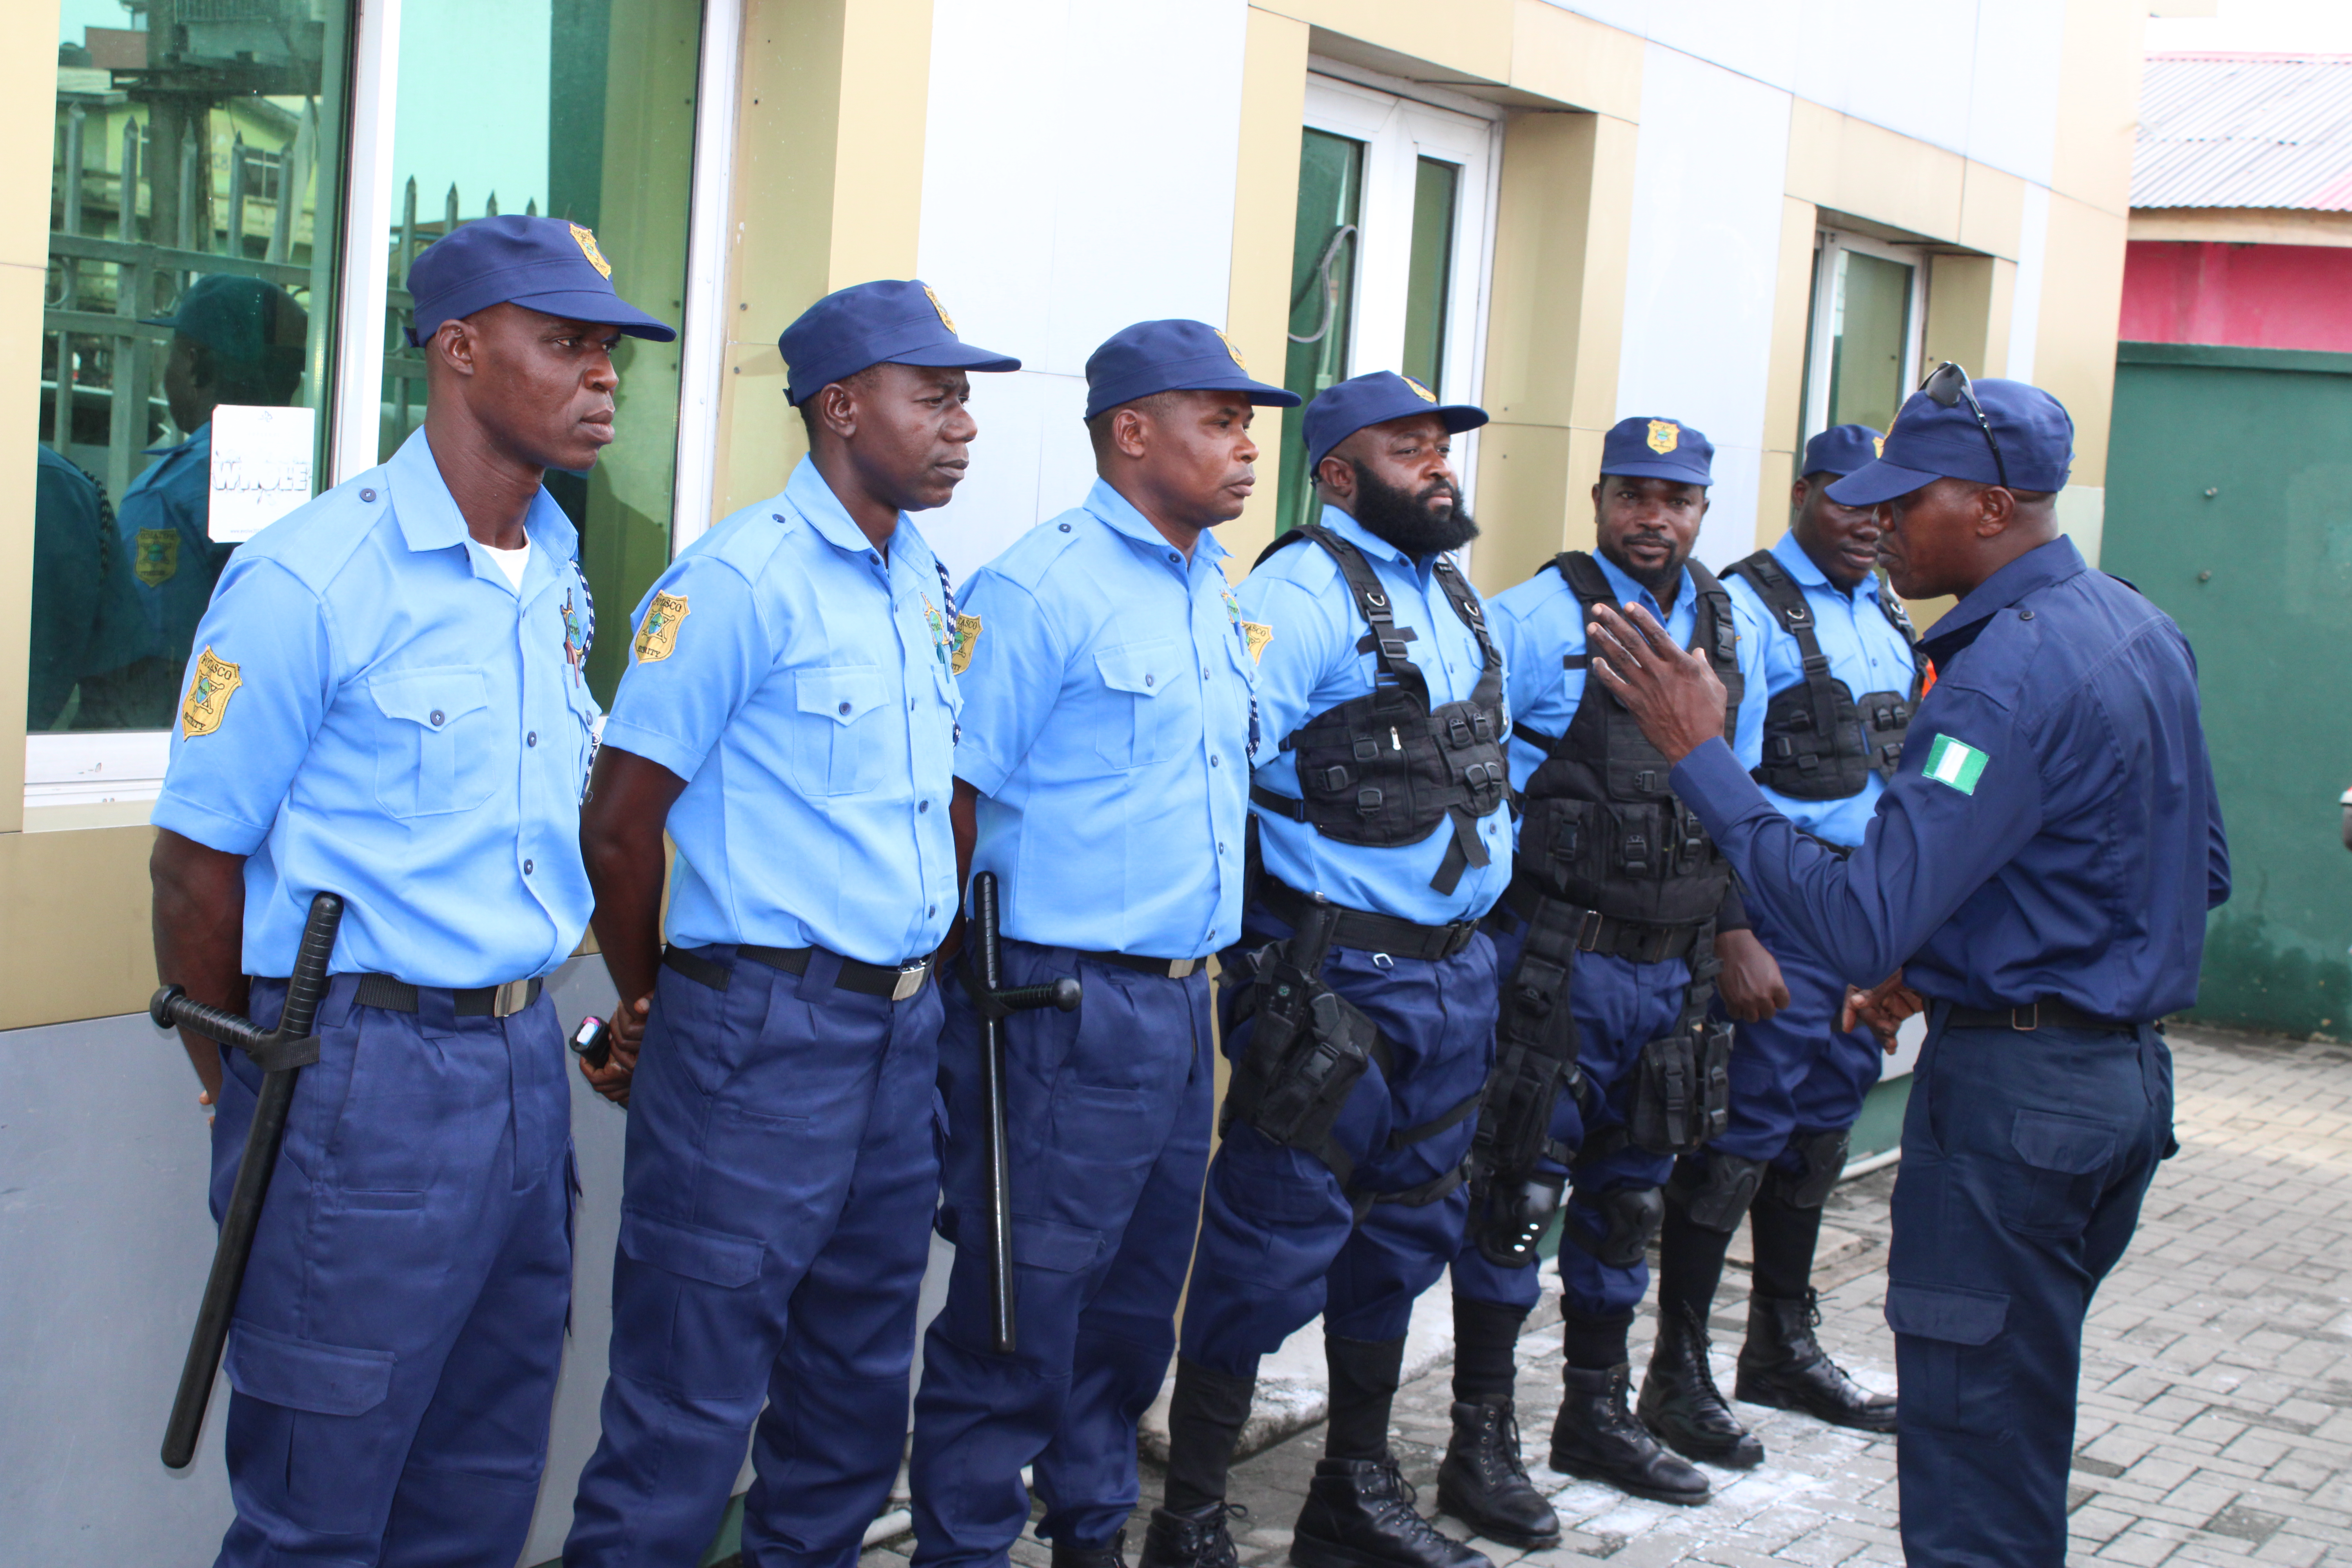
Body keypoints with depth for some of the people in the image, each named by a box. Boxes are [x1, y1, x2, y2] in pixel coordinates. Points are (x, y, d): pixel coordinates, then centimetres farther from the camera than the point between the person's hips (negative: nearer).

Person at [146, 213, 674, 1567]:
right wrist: (255, 1097, -1)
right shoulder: (309, 578, -12)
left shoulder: (562, 576, 10)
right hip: (364, 1076, -7)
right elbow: (199, 861, -8)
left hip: (525, 1059, 7)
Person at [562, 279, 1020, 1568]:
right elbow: (618, 824, -12)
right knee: (692, 1400, 0)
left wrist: (920, 971, 15)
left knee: (859, 1380, 18)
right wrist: (648, 1010, -1)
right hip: (760, 1036, -8)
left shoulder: (924, 580, 10)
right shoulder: (739, 578, -14)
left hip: (902, 1027, 8)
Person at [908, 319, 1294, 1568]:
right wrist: (986, 973, -8)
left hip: (1179, 1002, 8)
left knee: (1134, 1303, 18)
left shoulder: (1214, 590, 13)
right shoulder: (1039, 591, -13)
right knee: (1022, 1313, 1)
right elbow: (951, 800, -14)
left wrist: (1198, 967, 18)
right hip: (1064, 1012, -8)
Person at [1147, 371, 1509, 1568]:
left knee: (1403, 1231, 17)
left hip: (1452, 970, 9)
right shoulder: (1303, 593, -14)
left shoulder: (1457, 597, 14)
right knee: (1273, 1244, -2)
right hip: (1333, 974, -9)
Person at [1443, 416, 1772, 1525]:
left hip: (1675, 967, 6)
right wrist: (1479, 926, -14)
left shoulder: (1727, 632, 10)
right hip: (1558, 963, -6)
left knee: (1627, 1195, 16)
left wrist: (1738, 932, 15)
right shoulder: (1533, 621, -10)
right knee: (1519, 1195, -1)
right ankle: (1480, 1441, 10)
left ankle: (1597, 1412, 32)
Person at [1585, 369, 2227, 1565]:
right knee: (2021, 1428, 22)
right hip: (2126, 1073, 10)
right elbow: (2203, 871, 20)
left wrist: (1698, 757, -22)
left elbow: (1864, 928, -27)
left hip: (2011, 1094, -10)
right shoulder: (2143, 630, 10)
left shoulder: (2010, 671, -21)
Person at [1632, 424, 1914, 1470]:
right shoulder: (1747, 607, -10)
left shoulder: (1891, 619, 16)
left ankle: (1783, 1349, 29)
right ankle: (1678, 1369, 4)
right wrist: (1732, 934, -21)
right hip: (1780, 908, -8)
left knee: (1820, 1126, 15)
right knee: (1744, 1131, -6)